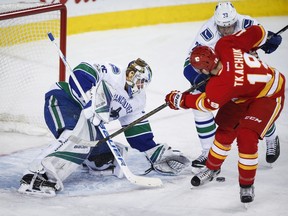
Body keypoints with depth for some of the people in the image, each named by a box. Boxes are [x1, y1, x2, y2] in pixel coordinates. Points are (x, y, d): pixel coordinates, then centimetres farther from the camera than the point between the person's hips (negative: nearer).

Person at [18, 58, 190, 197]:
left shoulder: (136, 101, 13)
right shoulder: (115, 75, -16)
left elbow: (138, 130, 18)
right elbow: (82, 72, -29)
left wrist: (157, 153, 10)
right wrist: (92, 101, -38)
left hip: (84, 115, 10)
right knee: (80, 134, -39)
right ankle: (36, 176, -49)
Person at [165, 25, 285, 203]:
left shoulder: (221, 85, -37)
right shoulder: (225, 45, -24)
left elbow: (206, 103, -17)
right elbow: (257, 32, -15)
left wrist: (179, 100, -4)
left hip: (269, 97, -9)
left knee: (246, 137, -18)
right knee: (225, 130, 12)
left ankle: (247, 185, 0)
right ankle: (212, 169, 32)